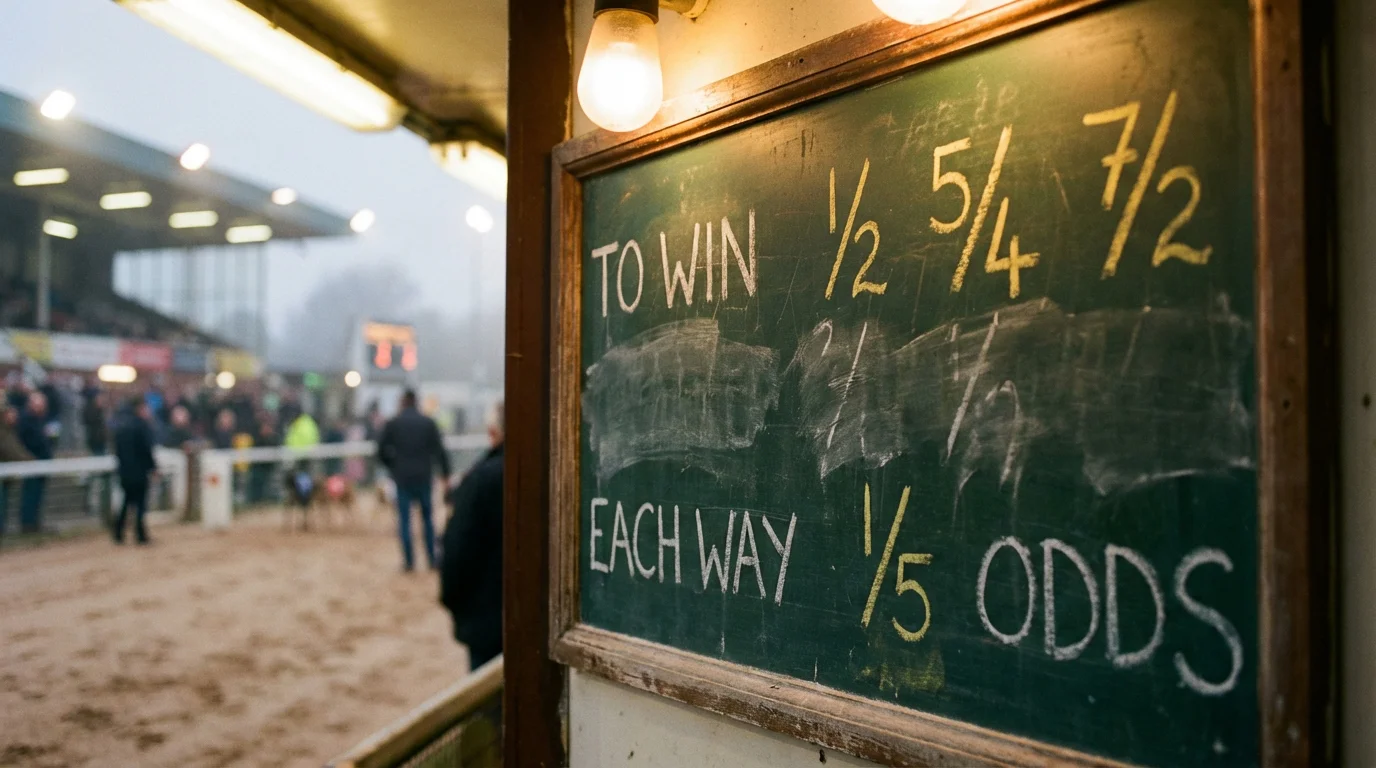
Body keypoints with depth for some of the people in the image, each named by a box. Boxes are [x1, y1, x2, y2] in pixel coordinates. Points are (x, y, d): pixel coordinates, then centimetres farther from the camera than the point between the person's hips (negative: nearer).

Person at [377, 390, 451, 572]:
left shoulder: (393, 424, -1)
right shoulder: (428, 422, 1)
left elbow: (381, 451, 0)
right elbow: (439, 451, -3)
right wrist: (446, 474, 1)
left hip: (402, 478, -1)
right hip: (424, 477, 1)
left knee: (404, 519, 5)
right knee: (427, 517, 12)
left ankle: (408, 560, 4)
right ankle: (432, 559, 12)